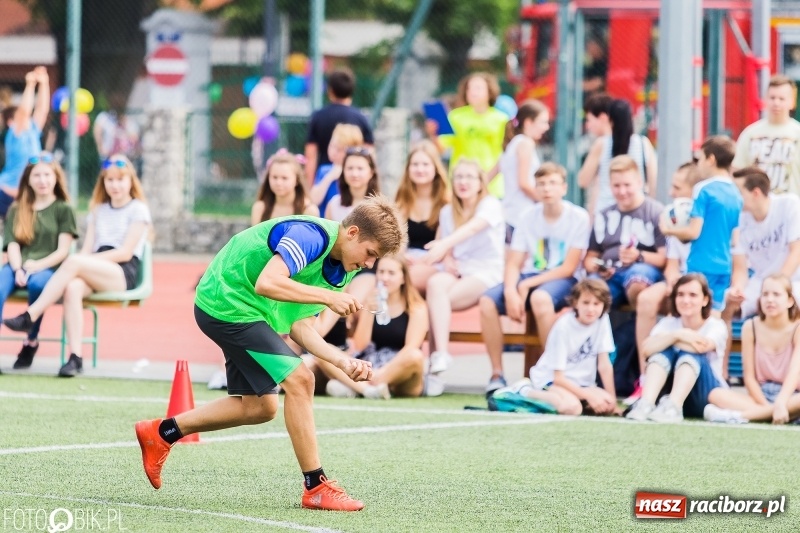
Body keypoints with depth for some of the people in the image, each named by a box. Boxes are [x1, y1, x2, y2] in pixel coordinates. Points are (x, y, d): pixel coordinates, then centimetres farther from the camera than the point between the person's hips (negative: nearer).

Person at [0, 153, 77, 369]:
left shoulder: (63, 209, 12)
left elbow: (63, 251, 2)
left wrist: (37, 266, -14)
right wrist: (18, 269, -13)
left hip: (48, 268, -2)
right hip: (18, 266, 2)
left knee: (37, 283, -39)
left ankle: (31, 341, -20)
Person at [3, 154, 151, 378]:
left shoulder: (138, 209, 6)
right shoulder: (98, 210, 24)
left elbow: (126, 252, -5)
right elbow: (87, 250, 15)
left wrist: (82, 261, -12)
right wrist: (81, 262, -11)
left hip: (124, 274, -4)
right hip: (97, 272, 4)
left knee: (74, 261, -33)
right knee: (73, 287, -34)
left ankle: (29, 317, -34)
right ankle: (75, 357, -41)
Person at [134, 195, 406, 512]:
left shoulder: (341, 270, 4)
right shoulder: (311, 236, -25)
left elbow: (299, 326, 4)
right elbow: (267, 283, -37)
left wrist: (342, 362, -9)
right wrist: (327, 297, -32)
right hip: (227, 302, -11)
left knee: (260, 407, 16)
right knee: (299, 379, -16)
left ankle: (161, 432, 28)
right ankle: (316, 488, -9)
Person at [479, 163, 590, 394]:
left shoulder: (578, 218, -7)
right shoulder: (528, 217, 6)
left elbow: (569, 268, -11)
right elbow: (513, 263, 2)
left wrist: (527, 285, -18)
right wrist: (510, 291, -20)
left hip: (563, 280, -5)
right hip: (530, 277, 5)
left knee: (540, 297, -39)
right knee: (487, 301, -22)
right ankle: (497, 374, -15)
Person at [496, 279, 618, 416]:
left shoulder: (602, 321, -8)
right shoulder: (563, 326, -22)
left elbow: (604, 365, -5)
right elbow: (558, 377, -20)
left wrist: (612, 400, -9)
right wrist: (588, 395, -24)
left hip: (579, 382, 5)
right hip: (551, 379, -5)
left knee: (606, 406, -22)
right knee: (572, 407, -35)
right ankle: (524, 391, -10)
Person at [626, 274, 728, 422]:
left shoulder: (715, 326, -6)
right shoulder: (668, 323, 3)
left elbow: (701, 347, -28)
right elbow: (647, 349, -17)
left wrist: (667, 339, -13)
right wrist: (676, 335, -31)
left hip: (707, 396, -3)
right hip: (669, 393, 3)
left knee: (690, 354, -27)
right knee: (663, 350, -21)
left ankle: (673, 406, -50)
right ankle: (646, 404, -43)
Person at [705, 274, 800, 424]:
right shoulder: (751, 327, 1)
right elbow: (749, 376, -1)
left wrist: (780, 404, -38)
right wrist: (766, 406, -17)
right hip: (760, 395, 2)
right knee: (717, 395, -24)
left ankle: (739, 415, -38)